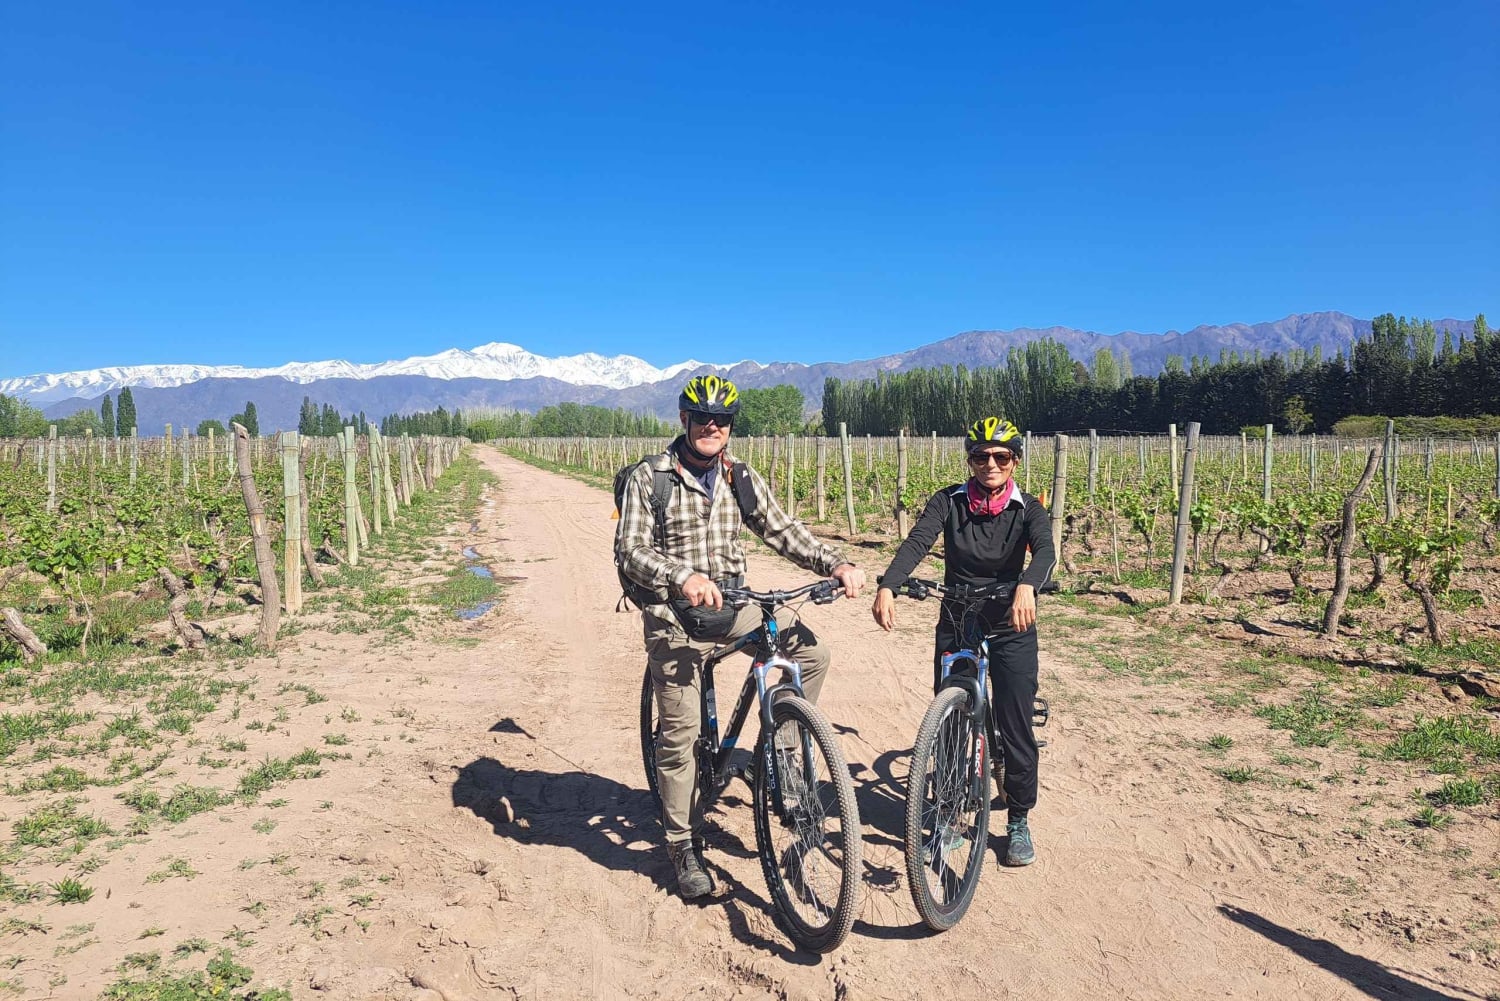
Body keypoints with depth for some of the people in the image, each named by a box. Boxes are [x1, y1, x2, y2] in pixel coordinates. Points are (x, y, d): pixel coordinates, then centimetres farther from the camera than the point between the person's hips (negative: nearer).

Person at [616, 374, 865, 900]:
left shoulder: (741, 478, 5)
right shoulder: (650, 477, -10)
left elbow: (781, 530, 2)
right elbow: (630, 550, -20)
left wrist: (836, 563, -14)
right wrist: (683, 577, -39)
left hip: (733, 604, 5)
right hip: (674, 614, -4)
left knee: (812, 652, -12)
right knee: (679, 732, -2)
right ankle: (683, 847, 15)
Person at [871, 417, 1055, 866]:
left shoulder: (1027, 509, -7)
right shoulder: (948, 502, -5)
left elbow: (1045, 550, -26)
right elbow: (916, 542, -21)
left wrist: (1027, 586, -50)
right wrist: (887, 587, -40)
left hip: (1011, 631, -1)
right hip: (955, 627, 1)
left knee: (1016, 730, 2)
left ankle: (1018, 823, 23)